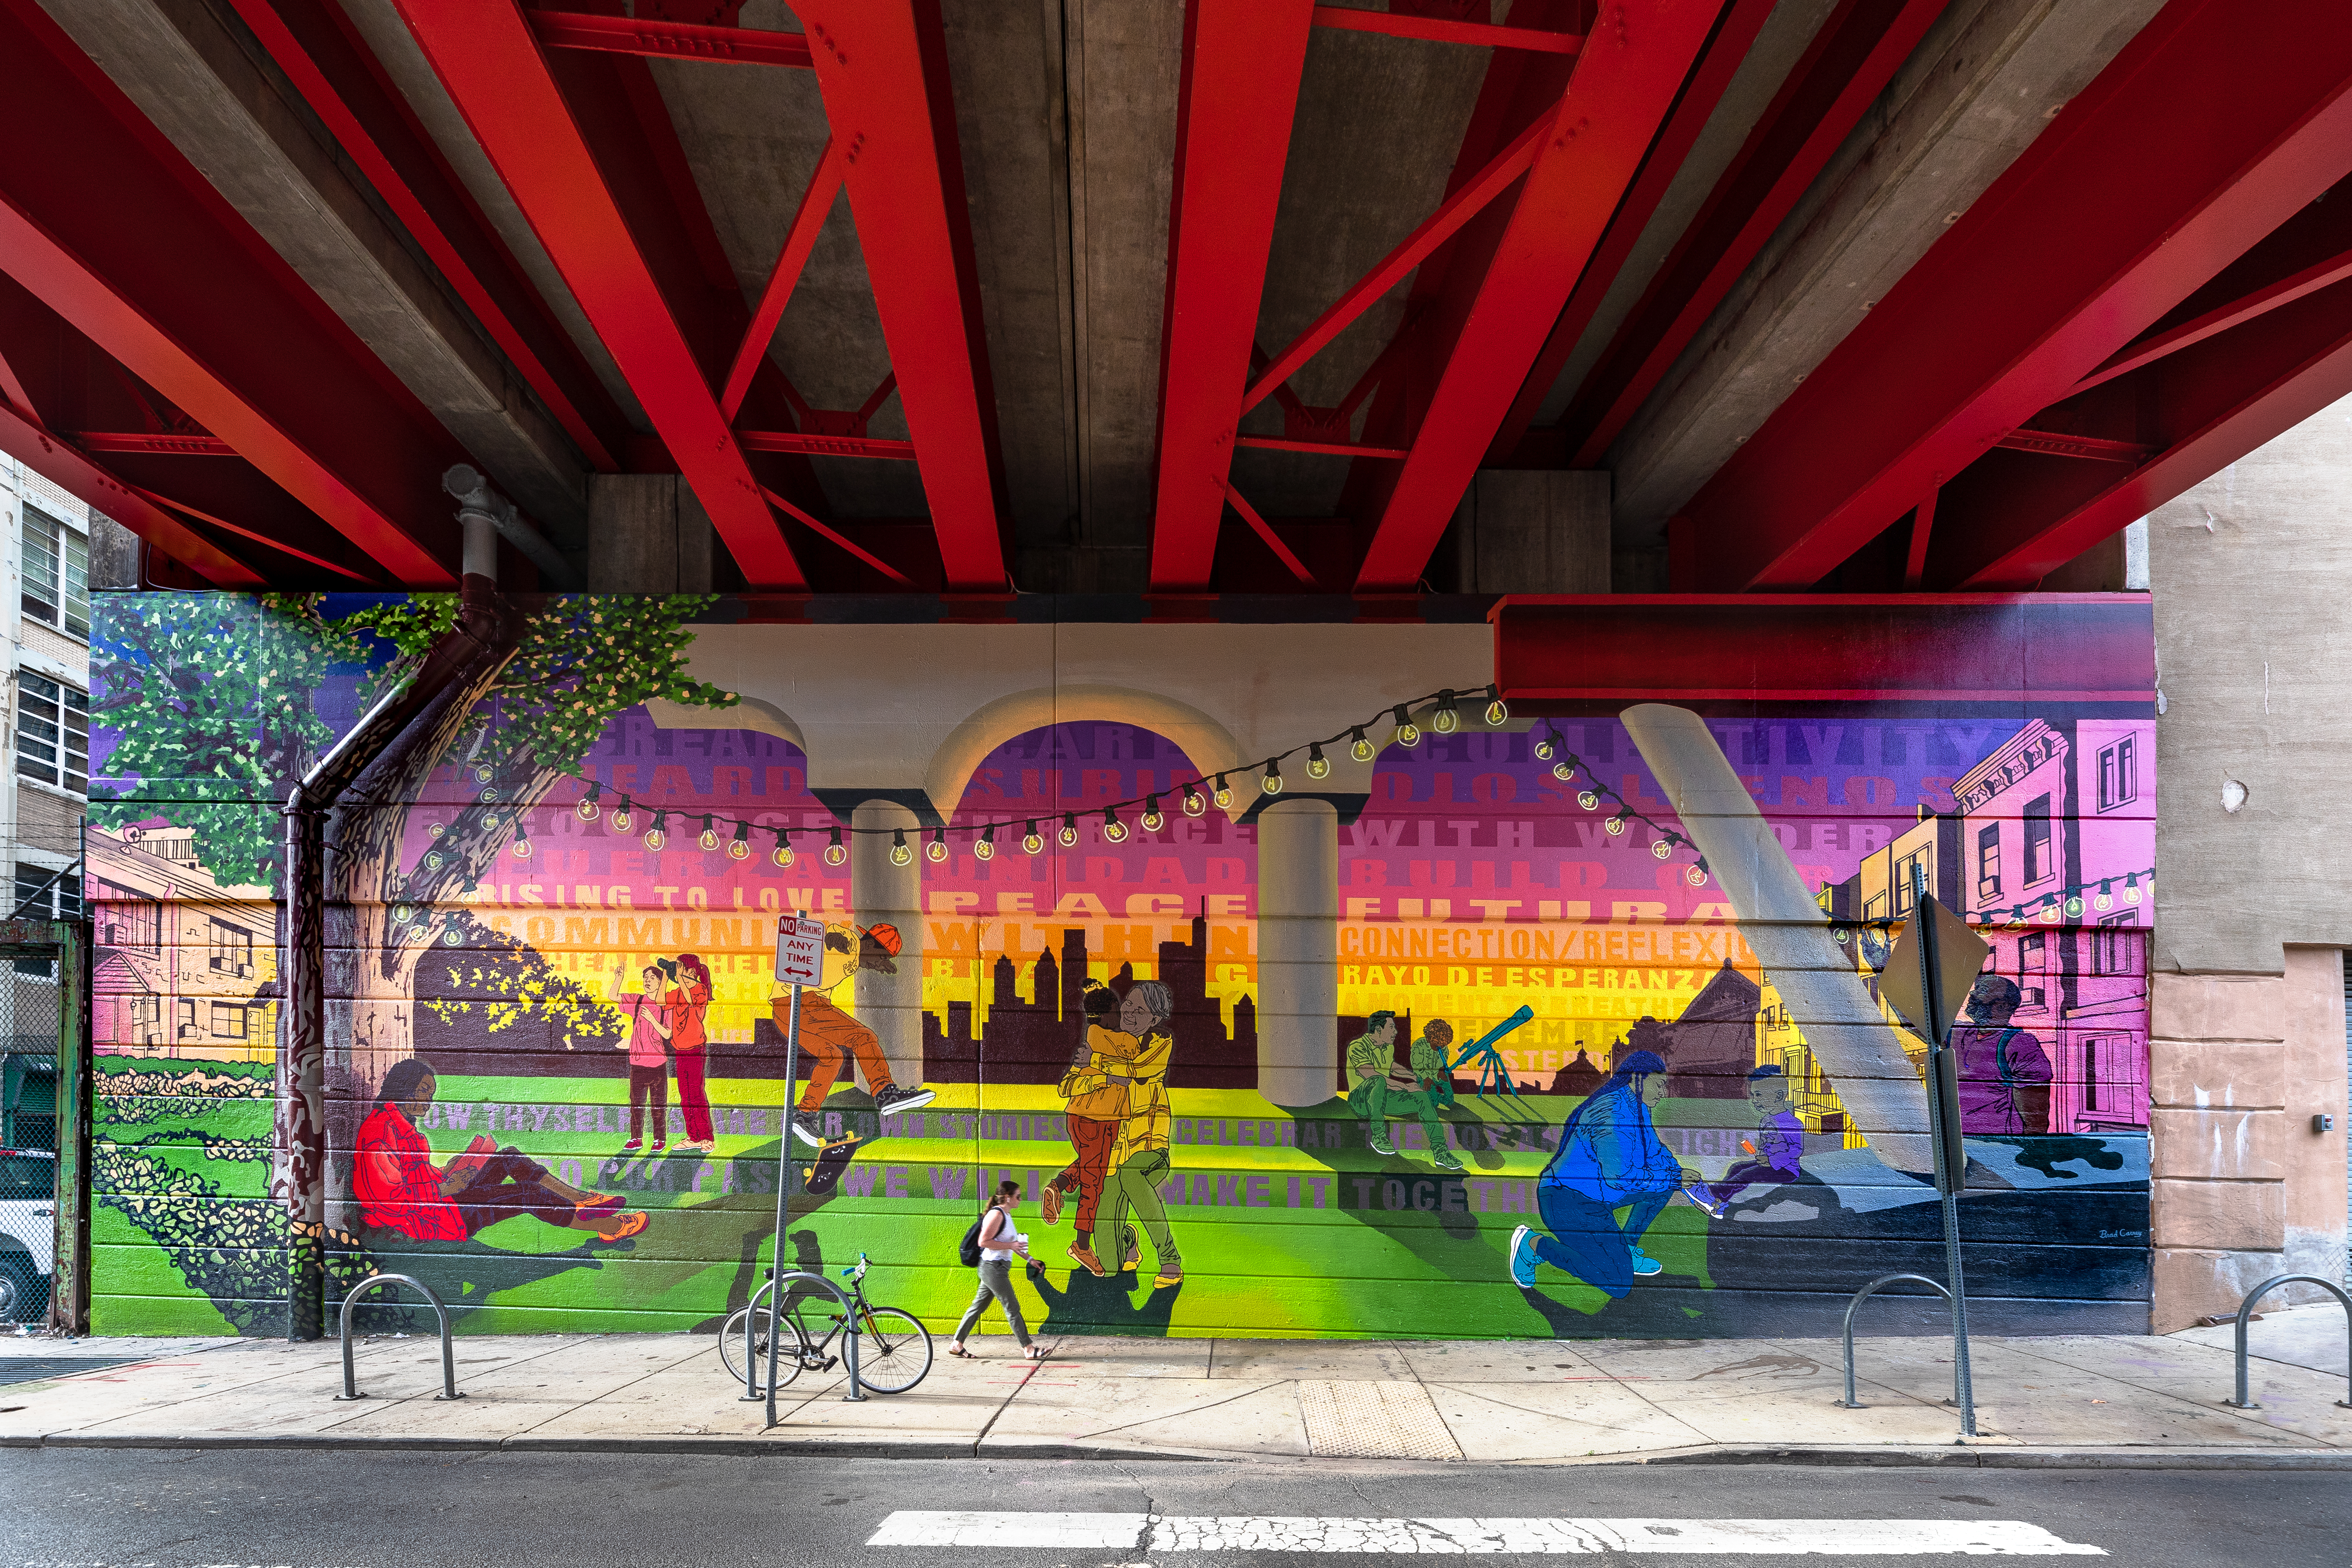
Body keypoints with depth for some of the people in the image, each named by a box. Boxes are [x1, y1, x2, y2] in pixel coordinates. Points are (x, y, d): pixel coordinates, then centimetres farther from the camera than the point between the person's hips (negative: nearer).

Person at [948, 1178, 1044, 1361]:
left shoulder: (1006, 1215, 15)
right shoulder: (996, 1214, -16)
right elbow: (984, 1241, -22)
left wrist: (1029, 1259, 24)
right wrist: (1011, 1246, -21)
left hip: (996, 1269, 10)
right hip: (993, 1268, -10)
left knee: (978, 1306, 12)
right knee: (1012, 1308, -5)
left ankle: (957, 1345, 16)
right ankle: (1028, 1349, 0)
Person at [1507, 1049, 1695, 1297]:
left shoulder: (1637, 1107, 8)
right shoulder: (1611, 1112, -24)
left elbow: (1655, 1152, 22)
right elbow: (1619, 1176, -29)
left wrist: (1681, 1175, 2)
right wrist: (1673, 1180, -19)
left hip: (1599, 1197, 10)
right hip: (1567, 1204, -10)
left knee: (1667, 1176, 7)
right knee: (1618, 1285, -16)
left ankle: (1625, 1249, 12)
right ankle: (1534, 1244, -5)